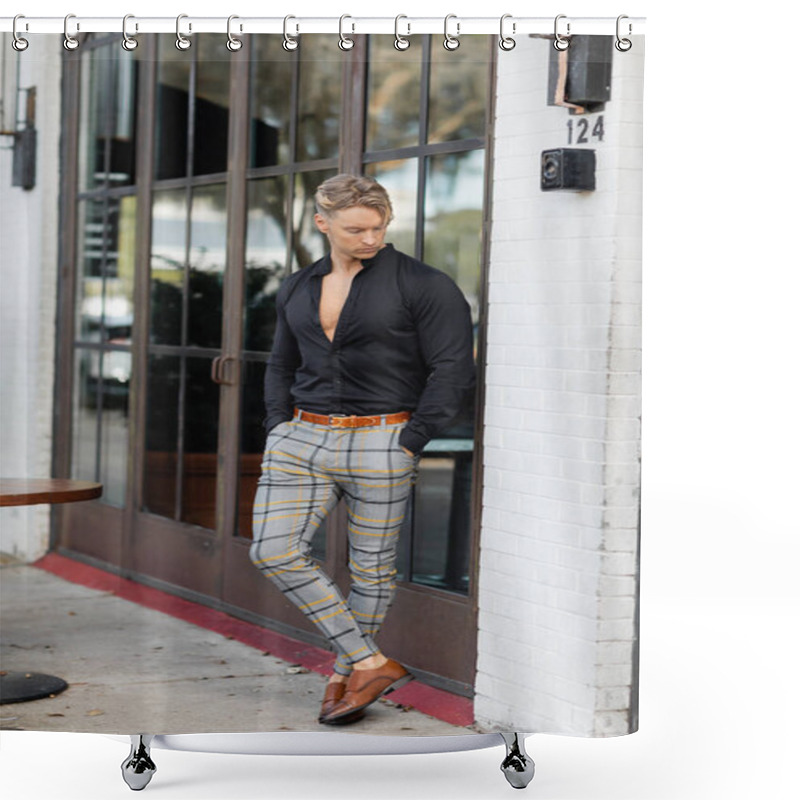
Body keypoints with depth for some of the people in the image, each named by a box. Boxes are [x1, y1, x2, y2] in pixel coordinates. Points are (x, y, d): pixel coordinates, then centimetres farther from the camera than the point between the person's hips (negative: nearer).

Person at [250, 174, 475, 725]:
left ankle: (343, 677, 23)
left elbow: (454, 370, -11)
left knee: (372, 566, 4)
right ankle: (373, 665, -1)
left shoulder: (423, 285, -8)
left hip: (381, 443, -5)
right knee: (275, 552, -7)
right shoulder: (298, 290, 10)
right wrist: (279, 431, 8)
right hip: (304, 438, 5)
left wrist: (409, 447, -14)